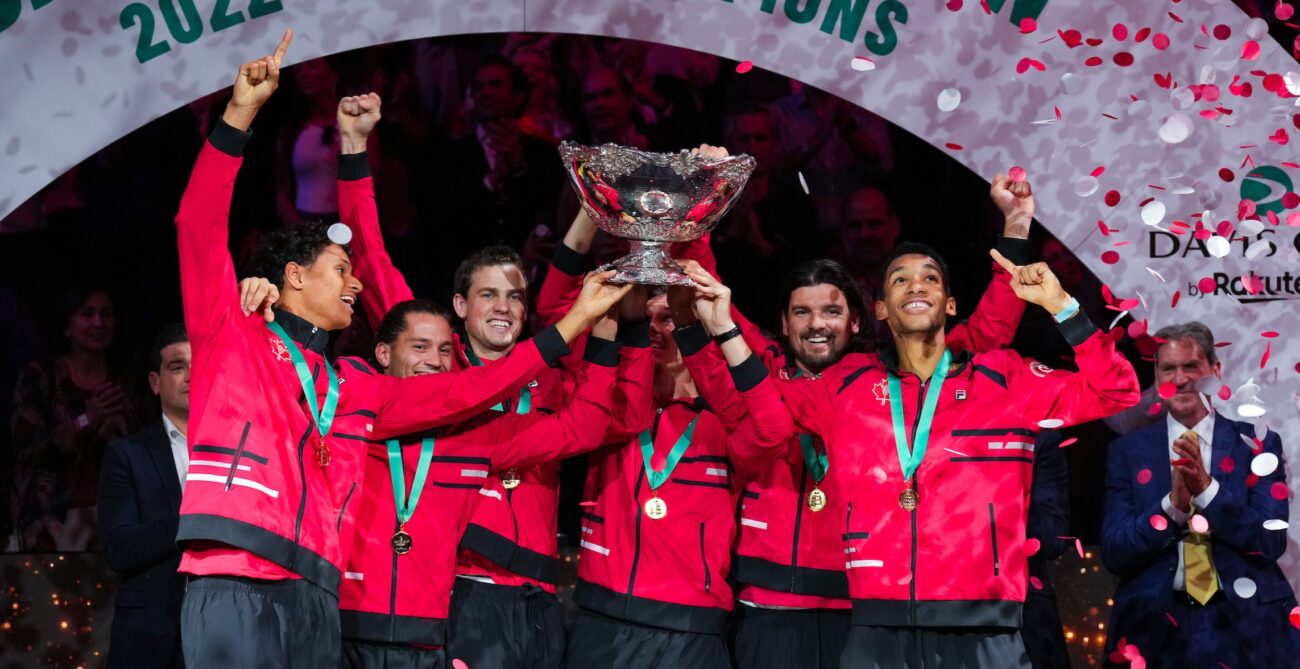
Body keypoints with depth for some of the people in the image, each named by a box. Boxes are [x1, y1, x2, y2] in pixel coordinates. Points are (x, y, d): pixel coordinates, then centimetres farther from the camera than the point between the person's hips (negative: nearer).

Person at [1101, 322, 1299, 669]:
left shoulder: (1256, 444, 2)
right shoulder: (1128, 451, 3)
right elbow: (1114, 554, -4)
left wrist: (1207, 488, -20)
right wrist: (1173, 504, -19)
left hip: (1244, 625, 0)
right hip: (1157, 626, 0)